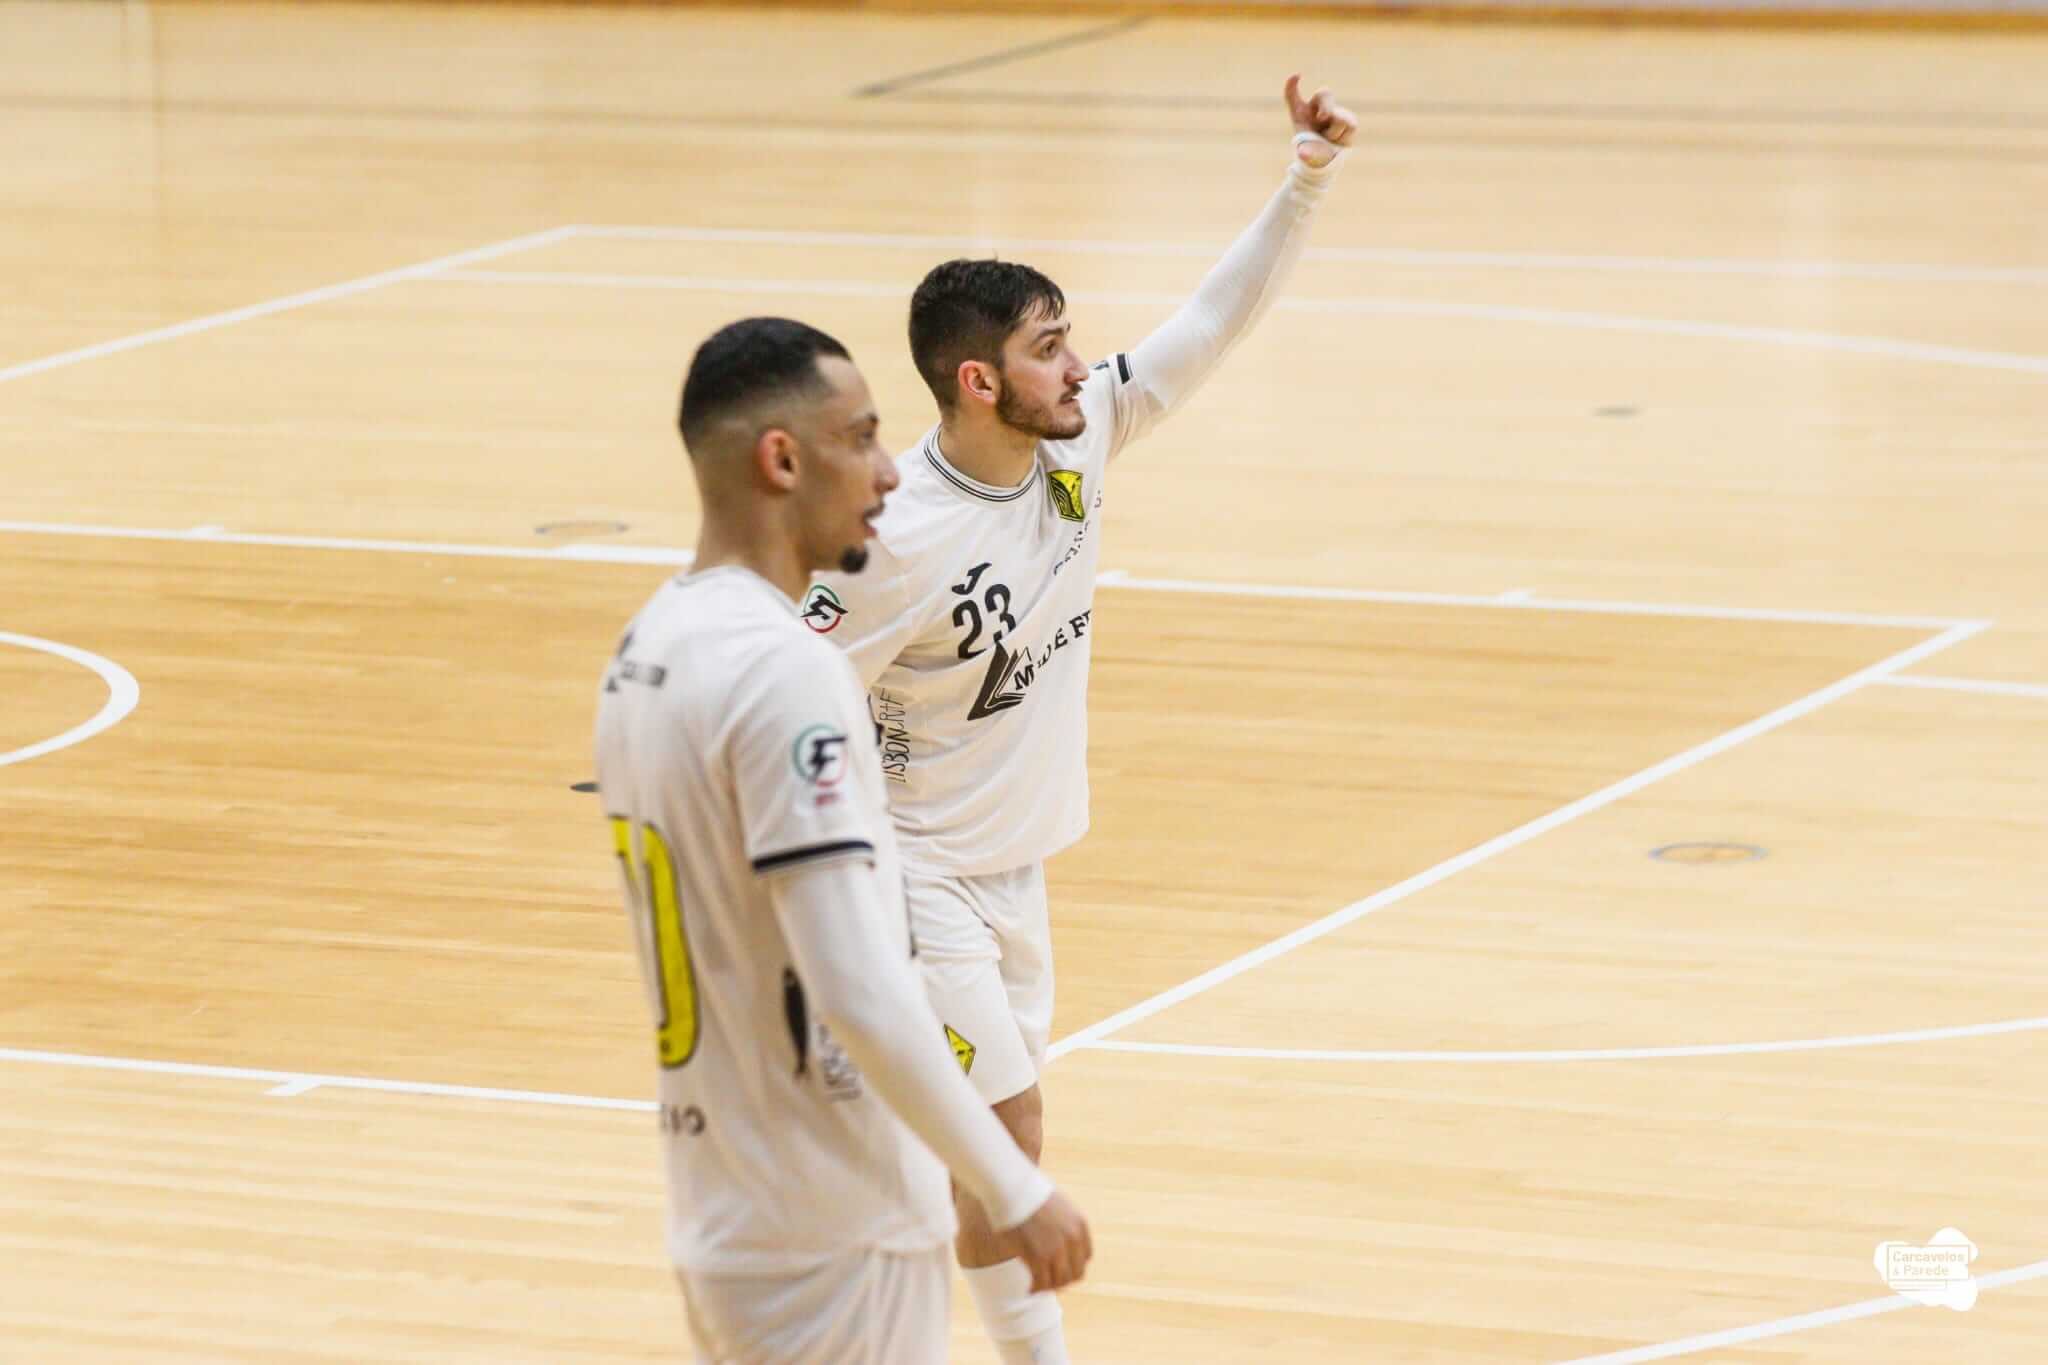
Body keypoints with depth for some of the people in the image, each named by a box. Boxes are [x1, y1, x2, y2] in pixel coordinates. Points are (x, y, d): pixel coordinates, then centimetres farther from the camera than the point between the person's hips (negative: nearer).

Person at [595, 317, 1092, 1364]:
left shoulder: (645, 652, 9)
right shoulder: (786, 673, -20)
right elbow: (861, 997, -25)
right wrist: (1020, 1194, -17)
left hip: (717, 1213, 9)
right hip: (834, 1234, -9)